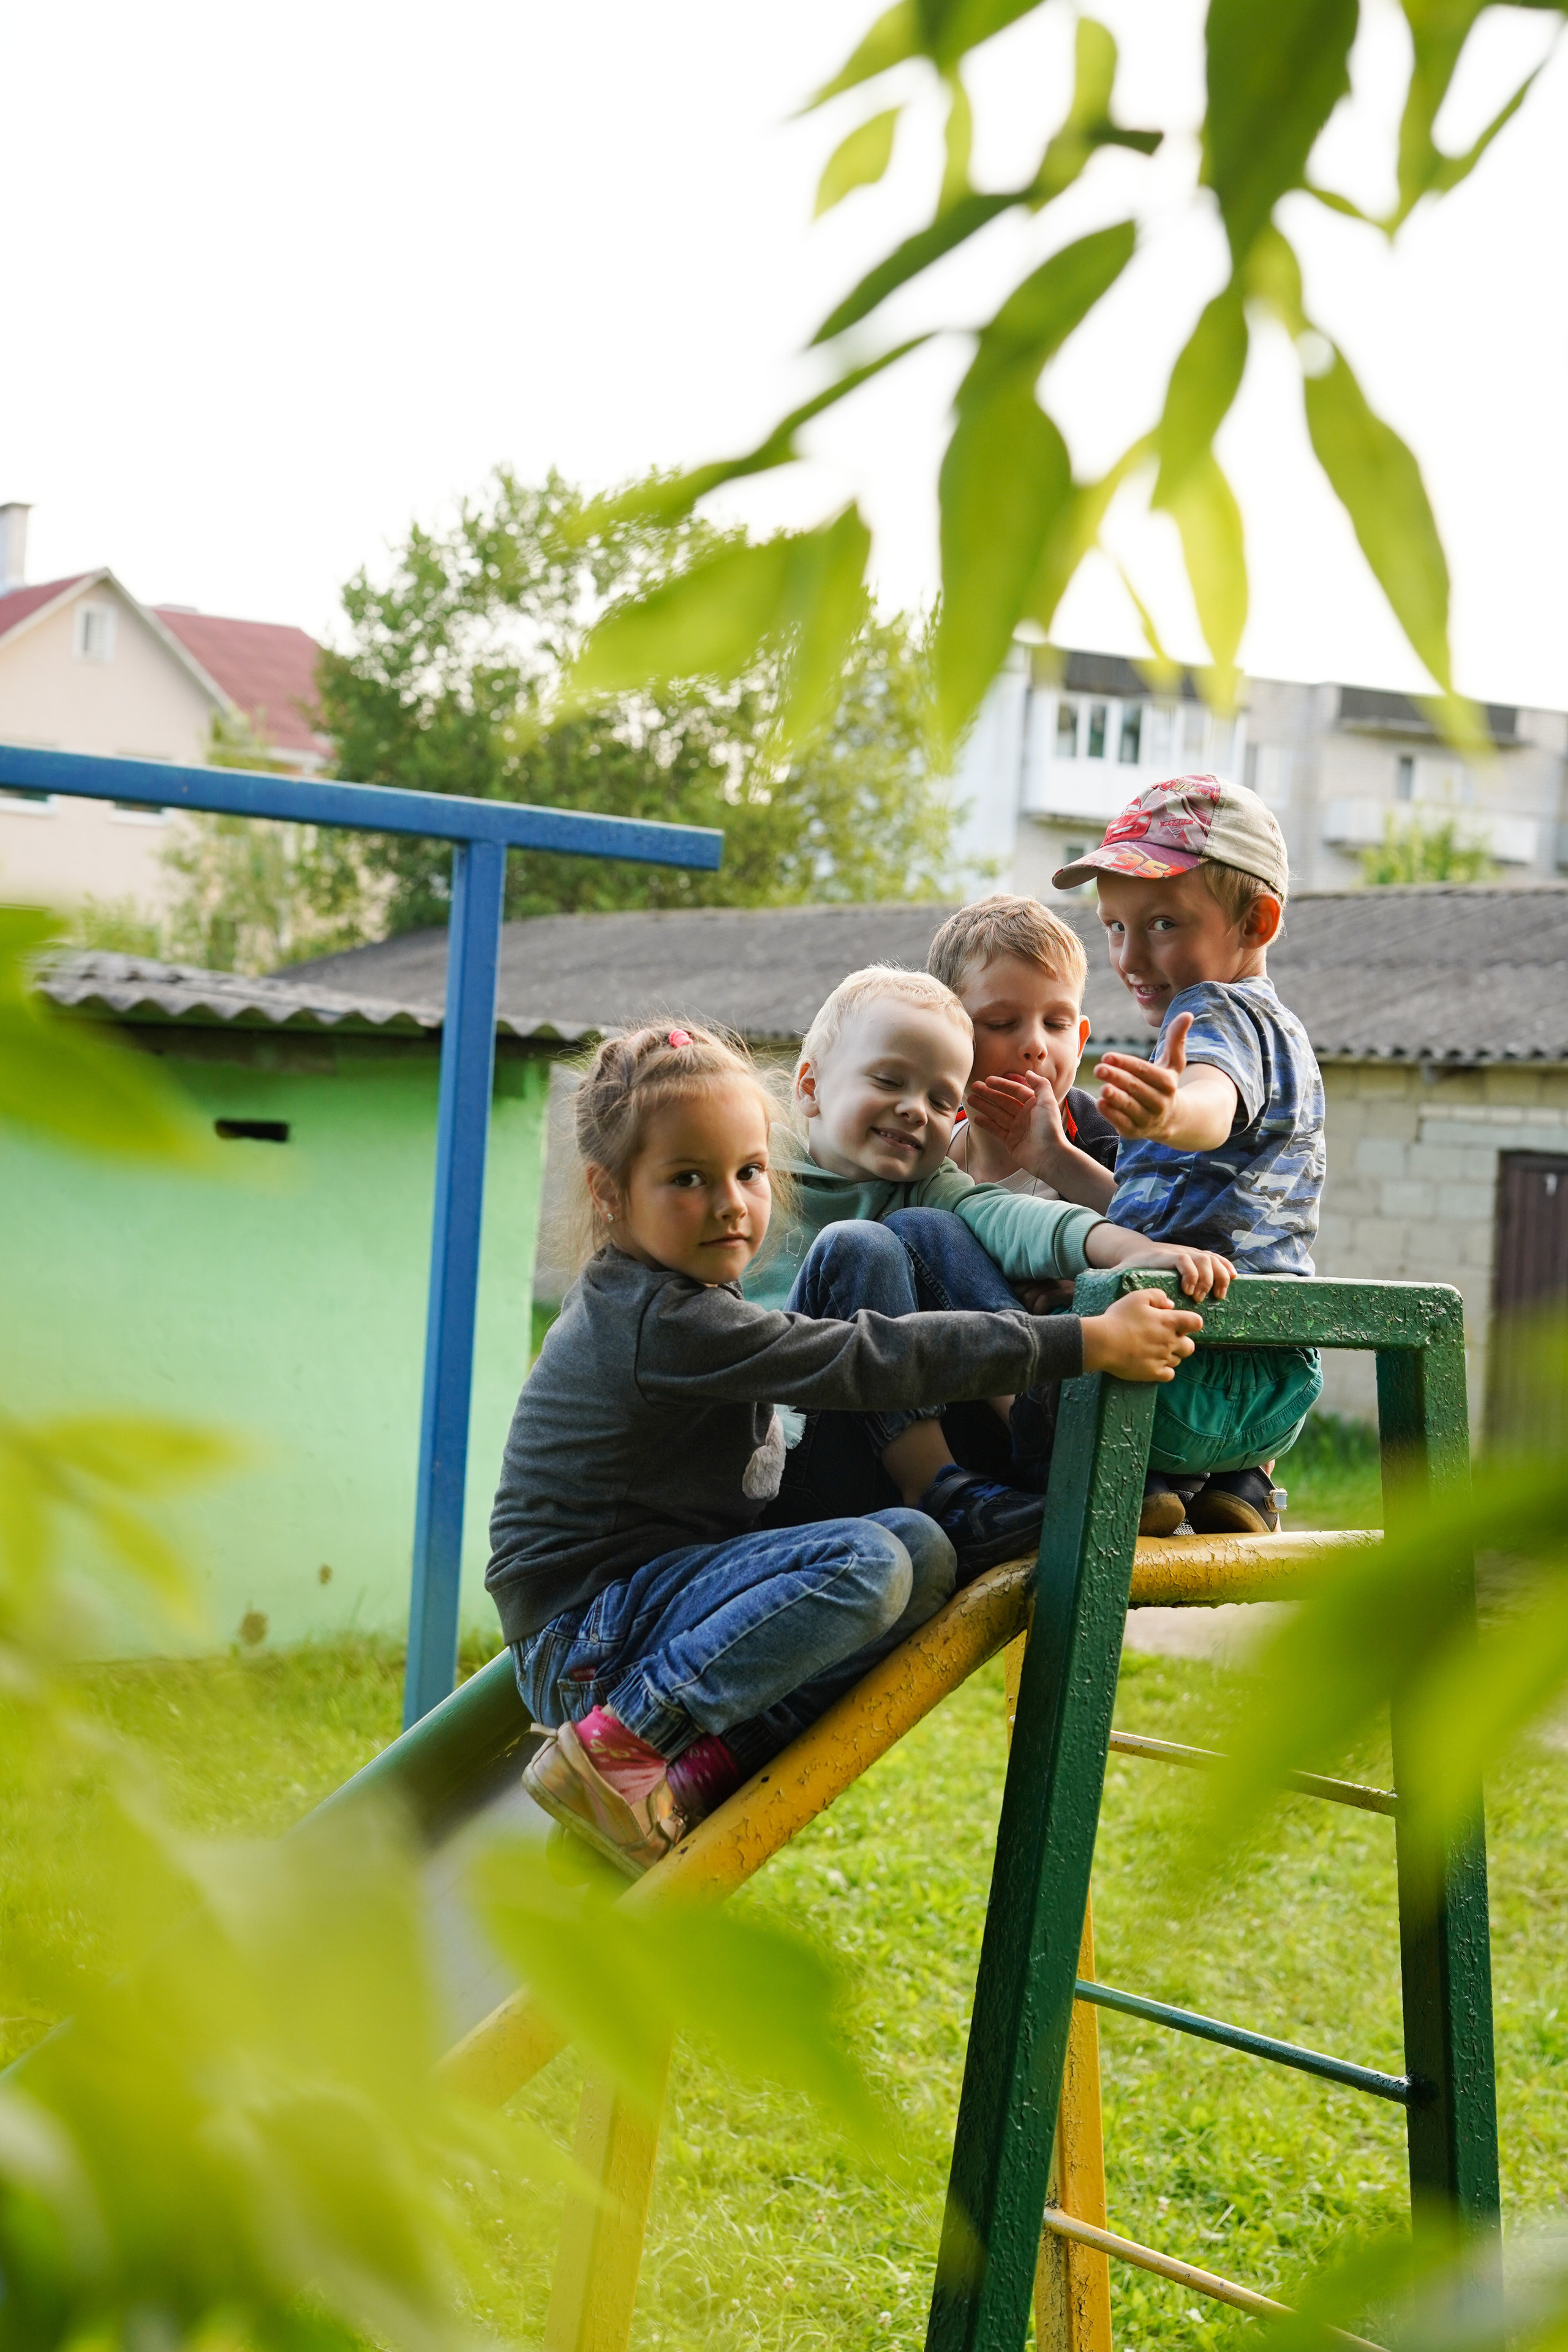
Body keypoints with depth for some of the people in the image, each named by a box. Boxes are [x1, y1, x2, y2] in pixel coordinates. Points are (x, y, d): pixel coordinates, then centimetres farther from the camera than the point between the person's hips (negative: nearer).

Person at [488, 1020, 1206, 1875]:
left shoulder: (631, 1300, 13)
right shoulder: (668, 1323, -19)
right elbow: (870, 1361, -22)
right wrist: (1086, 1342, -20)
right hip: (583, 1635, -10)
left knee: (923, 1550, -2)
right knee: (865, 1562, -29)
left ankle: (706, 1770, -11)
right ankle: (615, 1743, -20)